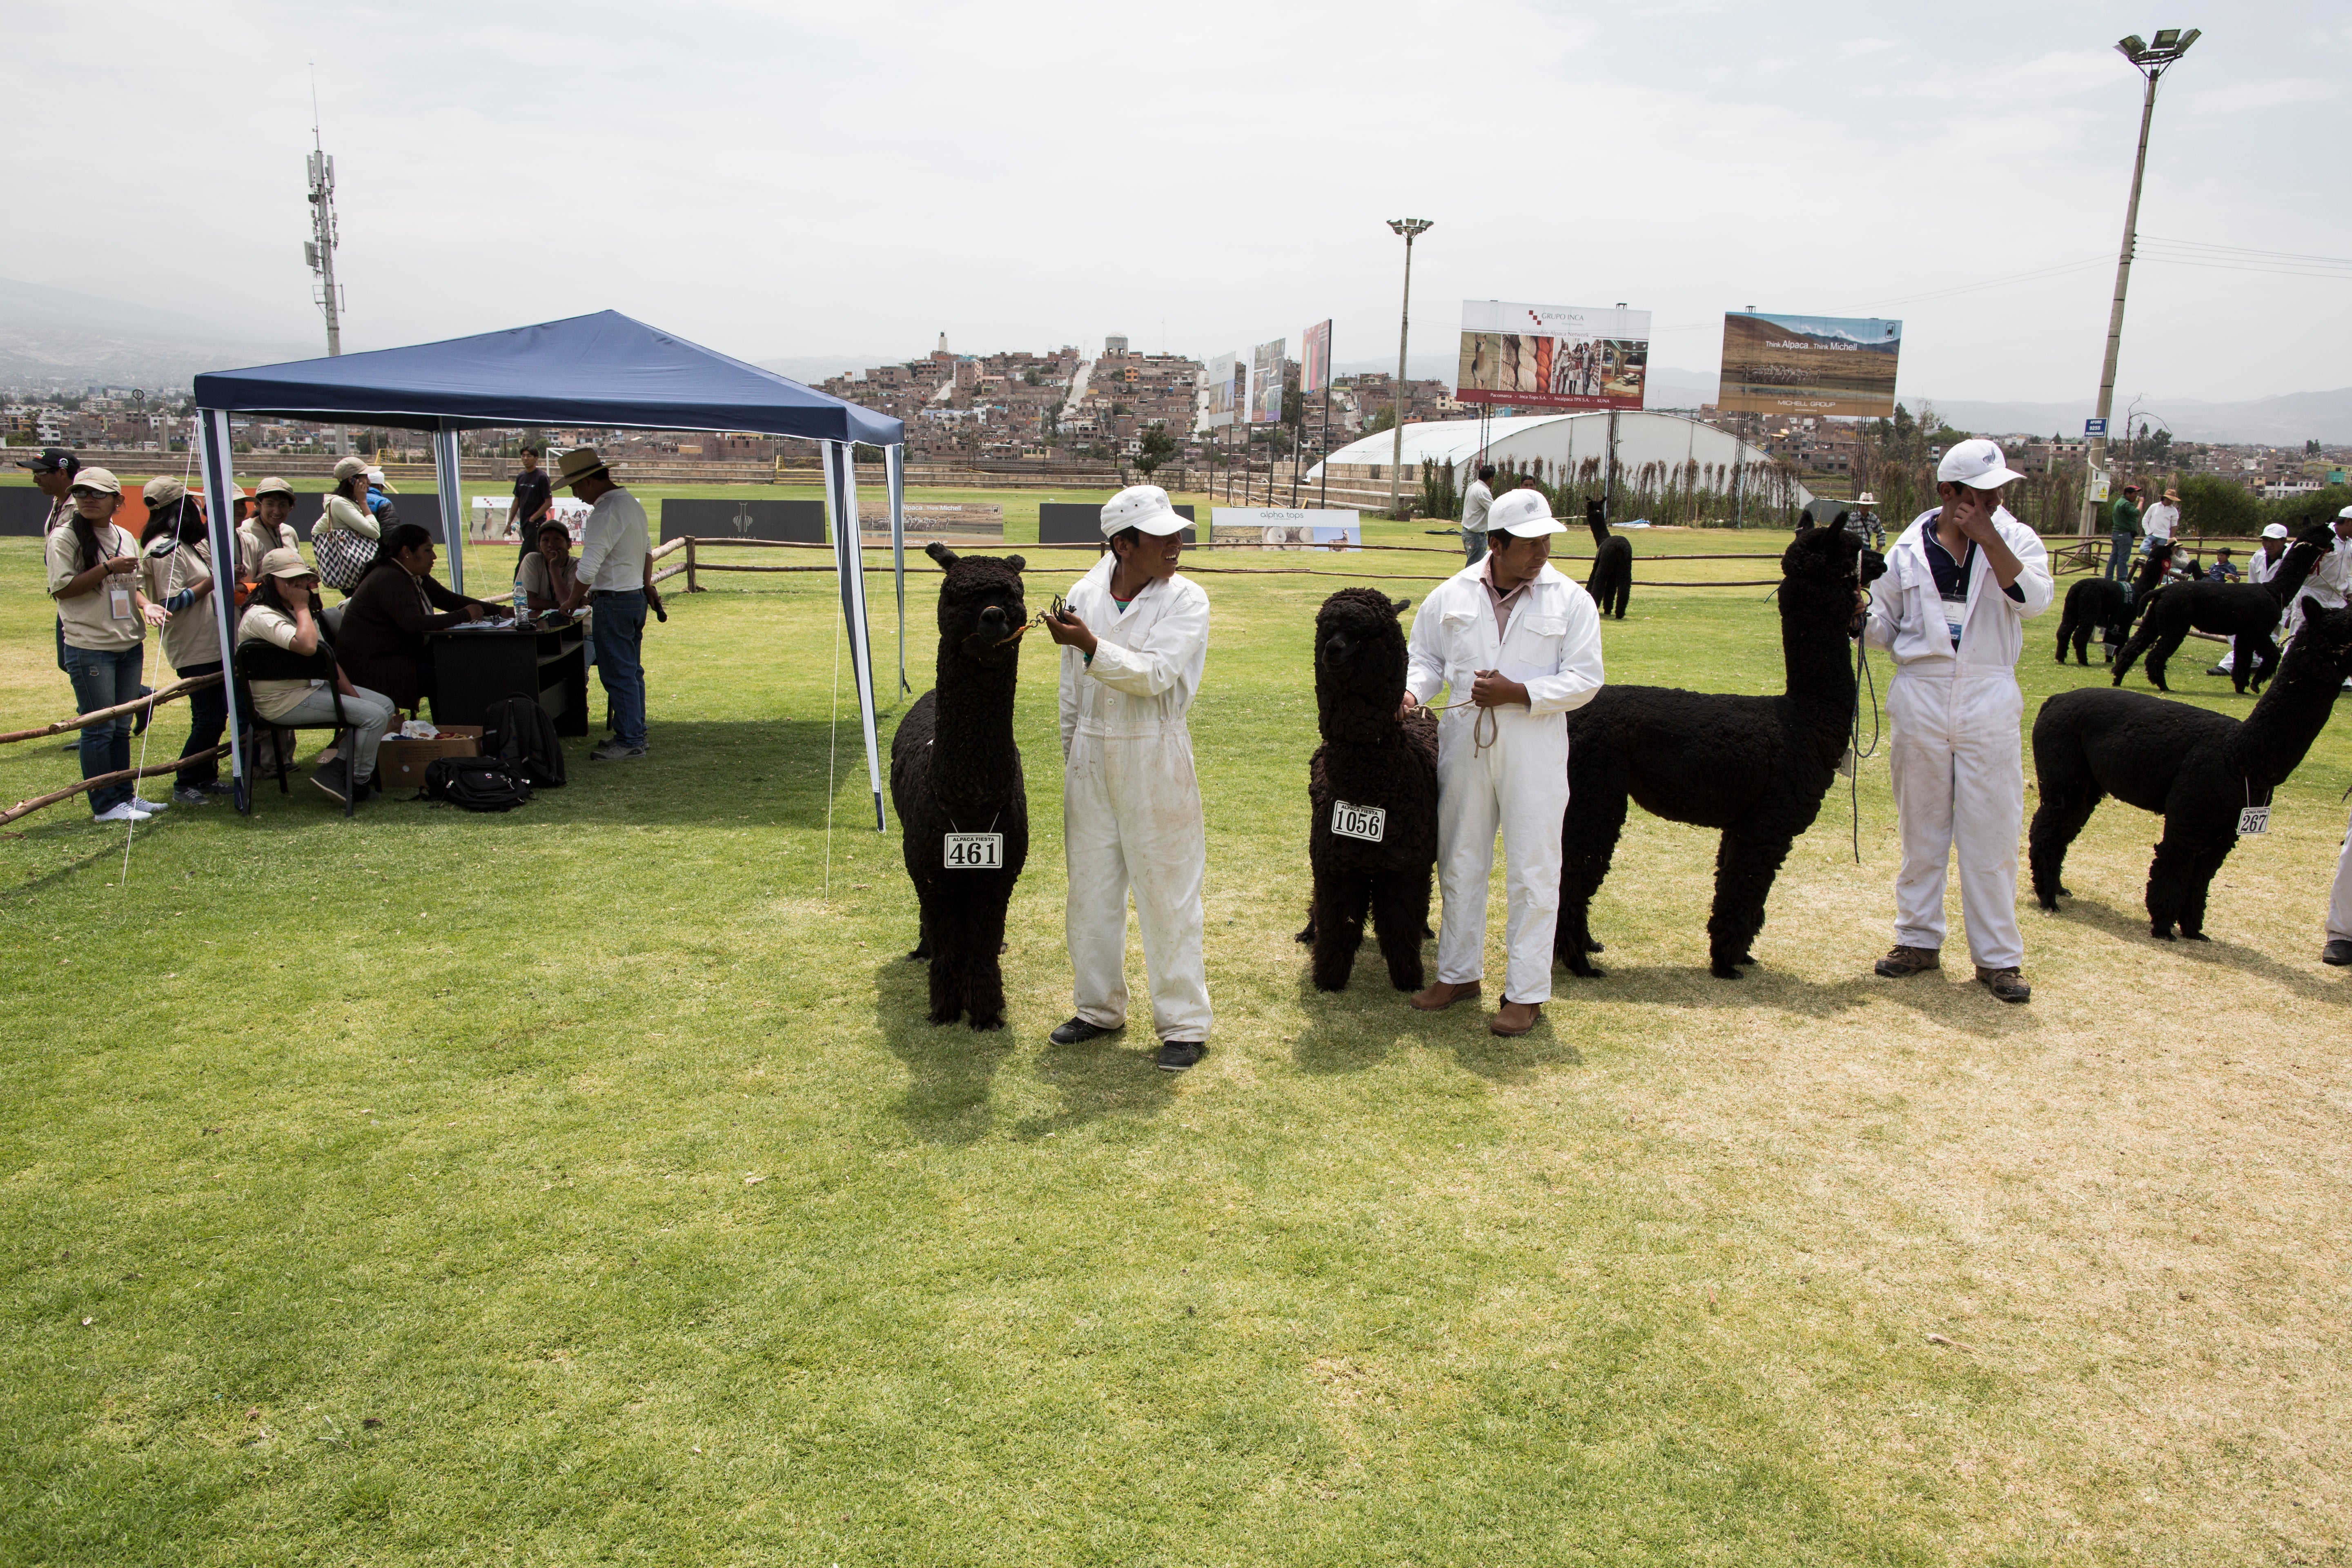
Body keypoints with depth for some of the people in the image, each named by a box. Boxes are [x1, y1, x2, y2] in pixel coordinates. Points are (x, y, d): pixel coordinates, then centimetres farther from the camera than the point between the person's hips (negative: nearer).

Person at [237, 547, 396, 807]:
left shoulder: (297, 611, 16)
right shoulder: (261, 616, -18)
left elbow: (328, 659, 13)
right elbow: (307, 646, -36)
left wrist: (354, 697, 4)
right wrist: (301, 607, -20)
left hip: (313, 687, 10)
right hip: (283, 702, -10)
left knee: (385, 705, 2)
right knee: (375, 717, -20)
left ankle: (338, 768, -3)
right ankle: (357, 783, -1)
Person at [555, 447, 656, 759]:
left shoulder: (605, 513, -19)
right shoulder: (632, 504, 12)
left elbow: (588, 568, -20)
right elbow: (646, 552, 24)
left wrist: (573, 601, -6)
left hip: (613, 602, -10)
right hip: (636, 598, 10)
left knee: (618, 674, -4)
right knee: (632, 671, 15)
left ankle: (629, 742, -1)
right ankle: (635, 733, 23)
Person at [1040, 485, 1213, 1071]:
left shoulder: (1186, 599, -8)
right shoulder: (1084, 595, 3)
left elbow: (1156, 674, -21)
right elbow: (1071, 691, 11)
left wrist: (1092, 647, -32)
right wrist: (1072, 760, 15)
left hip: (1153, 758, -4)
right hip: (1090, 754, 4)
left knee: (1167, 891, 0)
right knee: (1090, 888, 14)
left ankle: (1184, 1024, 11)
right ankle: (1100, 1006, 31)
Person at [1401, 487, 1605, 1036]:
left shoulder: (1570, 601, -3)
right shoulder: (1453, 595, 4)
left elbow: (1584, 680, -5)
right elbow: (1425, 655, 12)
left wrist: (1517, 693, -16)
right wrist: (1410, 690, -9)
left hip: (1534, 749, -3)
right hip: (1464, 741, 3)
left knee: (1532, 871, 1)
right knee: (1460, 862, 13)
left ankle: (1526, 992, 11)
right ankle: (1459, 972, 28)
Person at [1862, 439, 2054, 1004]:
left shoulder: (2014, 539, 1)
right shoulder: (1910, 549, 3)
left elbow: (2033, 600, -17)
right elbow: (1885, 627, 11)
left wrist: (1987, 536, -19)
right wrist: (1857, 616, -10)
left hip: (1988, 701, -1)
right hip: (1919, 696, 1)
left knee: (1991, 832, 1)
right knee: (1921, 829, 11)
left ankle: (1998, 957, 11)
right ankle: (1919, 940, 23)